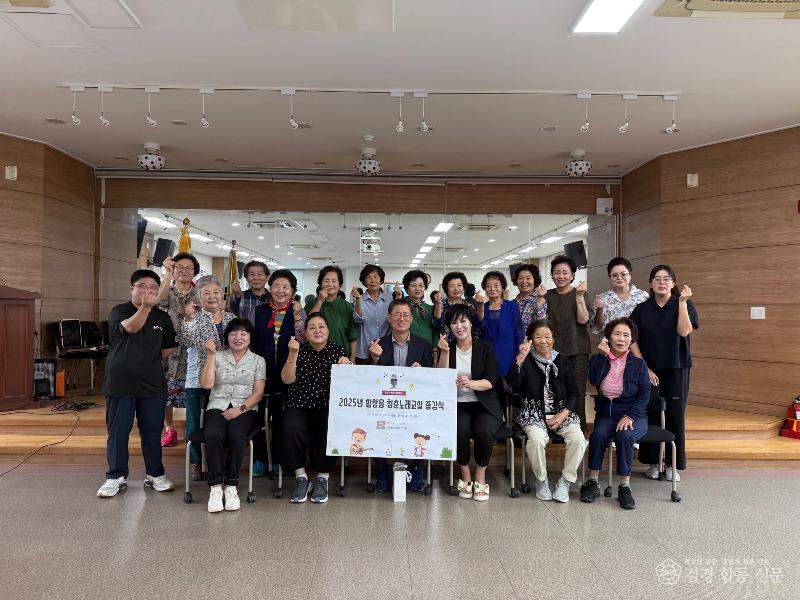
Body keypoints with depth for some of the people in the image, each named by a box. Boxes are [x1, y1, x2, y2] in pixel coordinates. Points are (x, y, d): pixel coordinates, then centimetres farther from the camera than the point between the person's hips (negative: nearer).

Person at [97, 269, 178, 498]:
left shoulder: (162, 317, 7)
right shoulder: (119, 311, -2)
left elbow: (170, 348, 12)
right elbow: (130, 327, -24)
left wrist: (150, 360, 1)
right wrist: (145, 306, -36)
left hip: (152, 385, 2)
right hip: (119, 384, -2)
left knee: (152, 432, 8)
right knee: (118, 432, 6)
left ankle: (155, 474, 22)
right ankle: (116, 477, 19)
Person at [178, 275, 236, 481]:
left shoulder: (231, 317, 9)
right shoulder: (194, 317, -3)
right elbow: (185, 342, -17)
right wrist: (189, 319, -28)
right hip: (197, 379, -3)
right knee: (195, 423, 4)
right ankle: (195, 462, 21)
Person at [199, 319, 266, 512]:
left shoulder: (258, 360, 12)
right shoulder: (217, 357, 14)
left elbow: (258, 393, 3)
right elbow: (206, 384, 0)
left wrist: (241, 408, -13)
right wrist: (210, 355, -3)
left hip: (245, 409, -1)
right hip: (217, 407, 1)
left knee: (236, 435, -34)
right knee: (213, 435, -33)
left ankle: (231, 487, -24)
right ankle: (215, 487, -26)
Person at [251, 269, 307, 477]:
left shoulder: (298, 312, 3)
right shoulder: (258, 311, 6)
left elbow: (303, 342, -6)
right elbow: (249, 341, 10)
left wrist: (297, 317, -15)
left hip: (287, 372, -1)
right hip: (261, 371, 1)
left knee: (281, 417, 7)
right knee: (259, 416, 5)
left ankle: (279, 460, 20)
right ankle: (259, 459, 19)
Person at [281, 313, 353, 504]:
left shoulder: (337, 350, 10)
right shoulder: (300, 350, 7)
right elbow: (287, 380, -6)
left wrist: (347, 365, -14)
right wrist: (293, 354, -18)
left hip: (328, 407, 0)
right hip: (300, 406, 0)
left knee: (331, 429, -30)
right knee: (292, 428, -31)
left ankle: (323, 478, -12)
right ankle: (301, 477, -15)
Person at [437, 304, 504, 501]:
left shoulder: (485, 347, 3)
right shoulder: (447, 348, 8)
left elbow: (491, 381, -6)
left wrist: (471, 383, -26)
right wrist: (445, 352, -13)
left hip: (484, 405, -1)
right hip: (457, 405, 1)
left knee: (484, 431, -31)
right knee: (460, 430, -31)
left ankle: (480, 475, -5)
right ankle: (465, 474, -5)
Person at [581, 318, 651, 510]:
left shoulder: (638, 364, 4)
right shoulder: (598, 360, 6)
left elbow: (645, 394, -1)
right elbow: (594, 381, -14)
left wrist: (630, 416, -13)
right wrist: (603, 355, -17)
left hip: (633, 415, -1)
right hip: (606, 414, 1)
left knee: (624, 436, -32)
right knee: (598, 435, -29)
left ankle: (624, 487, -21)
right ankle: (592, 483, -17)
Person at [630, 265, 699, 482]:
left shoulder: (684, 305, 2)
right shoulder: (642, 309, 4)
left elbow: (684, 331, -15)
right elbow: (633, 341, 1)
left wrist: (682, 301, -18)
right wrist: (644, 368, -7)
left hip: (677, 368, -1)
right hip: (649, 370, 1)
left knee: (675, 415, 2)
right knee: (651, 415, 2)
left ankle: (672, 464, 14)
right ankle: (653, 462, 15)